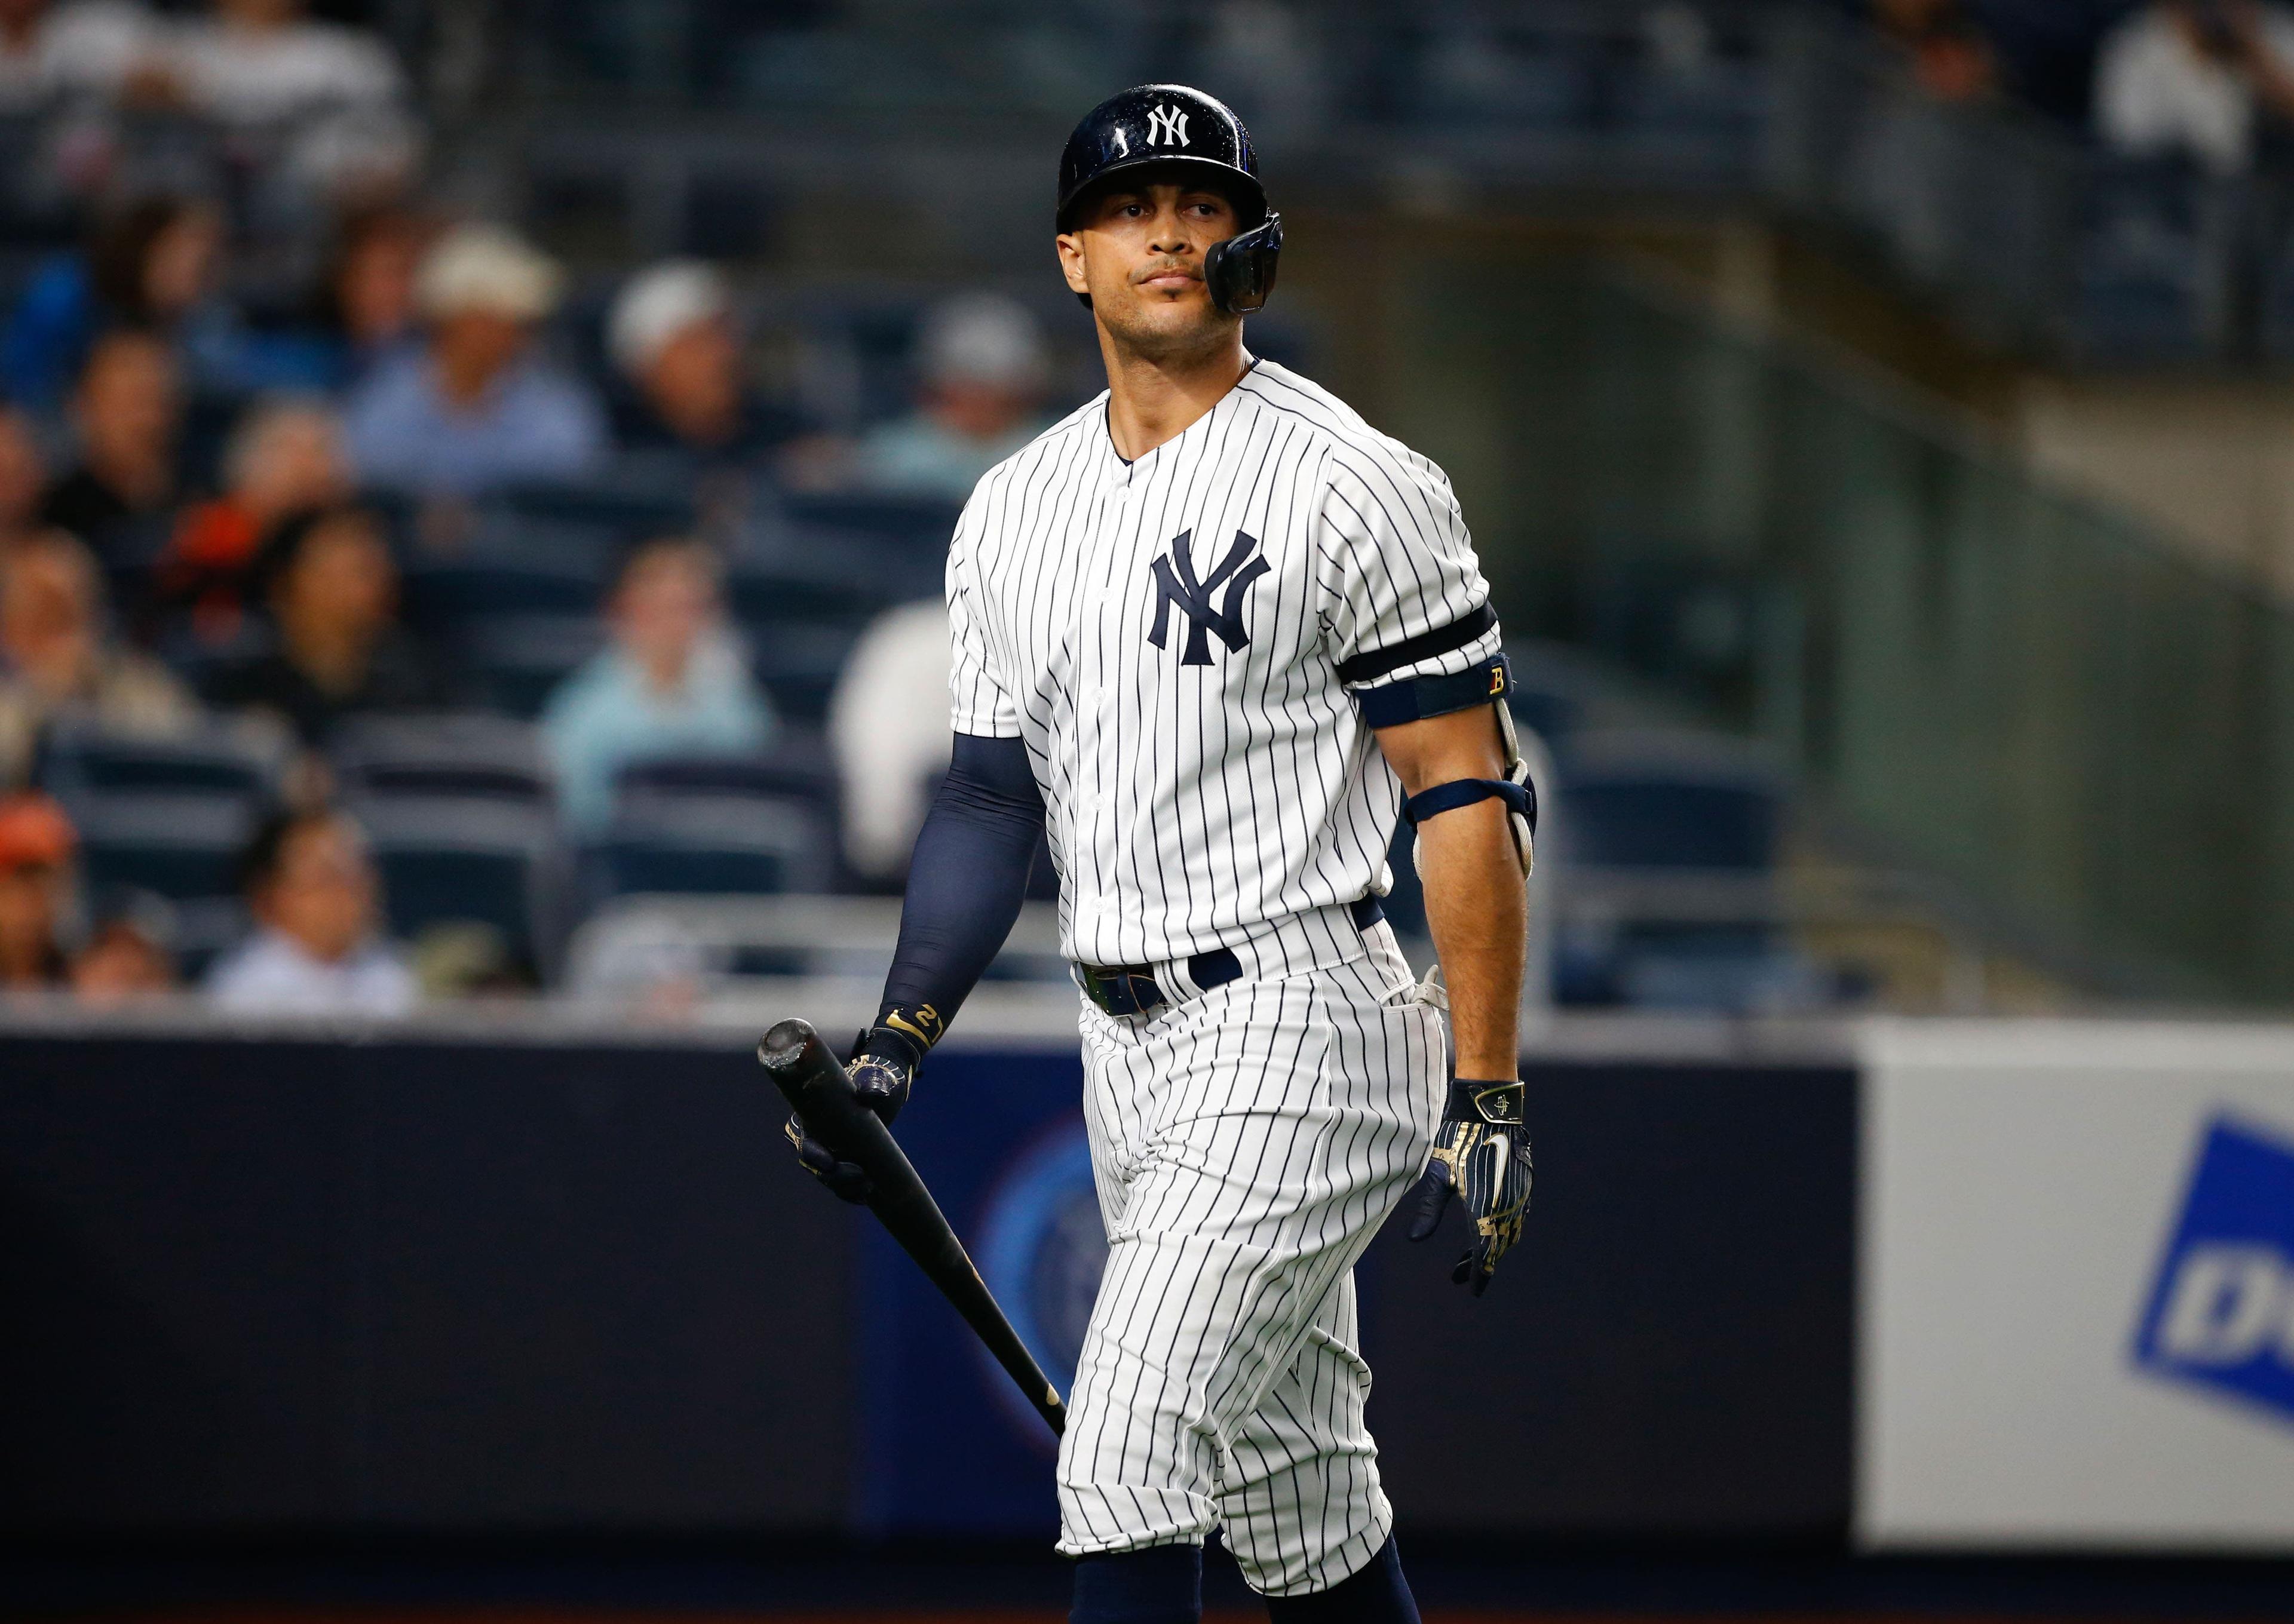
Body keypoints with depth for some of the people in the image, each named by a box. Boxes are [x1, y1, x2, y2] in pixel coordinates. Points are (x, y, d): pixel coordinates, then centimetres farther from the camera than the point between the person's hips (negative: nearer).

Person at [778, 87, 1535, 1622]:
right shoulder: (1014, 511, 12)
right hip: (1125, 1052, 7)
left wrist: (1491, 1095, -14)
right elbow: (994, 795, 17)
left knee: (1129, 1463, -17)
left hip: (1297, 1029, -7)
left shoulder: (1351, 485, -8)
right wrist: (898, 1041, 5)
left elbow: (1468, 792, -9)